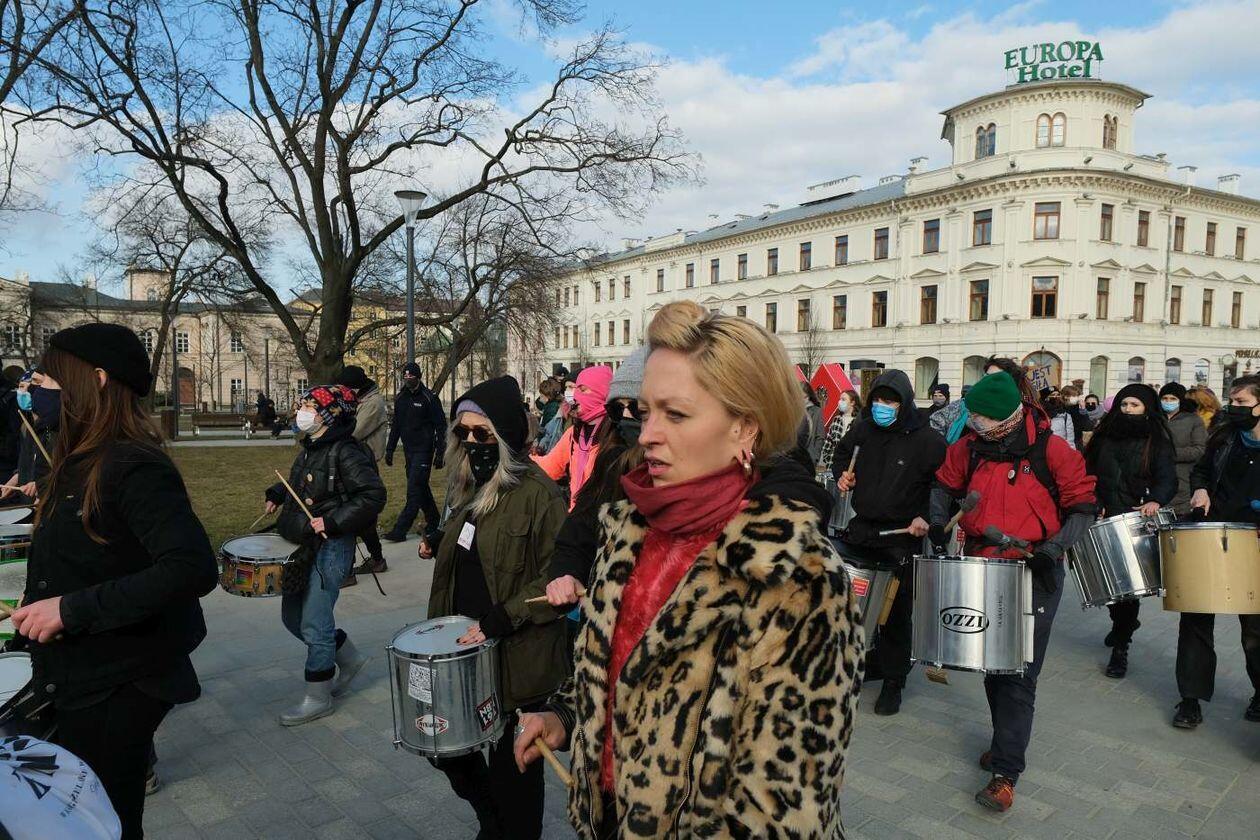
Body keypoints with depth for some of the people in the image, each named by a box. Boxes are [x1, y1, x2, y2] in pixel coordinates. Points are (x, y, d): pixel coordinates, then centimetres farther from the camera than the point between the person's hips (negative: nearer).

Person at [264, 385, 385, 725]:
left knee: (314, 624, -2)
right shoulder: (310, 449, 10)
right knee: (292, 617, 17)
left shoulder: (345, 452, -18)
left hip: (331, 548, -10)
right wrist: (276, 495, 14)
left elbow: (373, 496, -23)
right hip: (303, 547, 10)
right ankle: (349, 659, 34)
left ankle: (318, 698, 16)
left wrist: (332, 521, -25)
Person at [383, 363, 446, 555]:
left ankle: (400, 530, -7)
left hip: (424, 451, -7)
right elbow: (395, 426, 18)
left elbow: (441, 427, -8)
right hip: (408, 450, 7)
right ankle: (434, 524, 25)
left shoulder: (429, 398, -8)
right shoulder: (400, 398, 11)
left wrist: (439, 454, -12)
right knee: (421, 488, 13)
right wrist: (389, 449, 13)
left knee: (414, 489, -8)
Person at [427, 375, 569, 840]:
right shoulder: (469, 487, 7)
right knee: (446, 745, 15)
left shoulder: (537, 492, -17)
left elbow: (554, 578, -18)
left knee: (510, 766, 7)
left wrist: (500, 620, -23)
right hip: (463, 646, 8)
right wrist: (439, 625, 17)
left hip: (516, 657, -7)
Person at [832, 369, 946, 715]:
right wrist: (843, 474, 2)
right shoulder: (863, 429, 2)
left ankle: (893, 683, 22)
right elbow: (842, 453, 21)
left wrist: (927, 517, -19)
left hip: (902, 538, -4)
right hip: (861, 529, 4)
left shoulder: (927, 440, -12)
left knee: (896, 614, 6)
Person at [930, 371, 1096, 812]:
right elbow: (946, 483, 15)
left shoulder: (1050, 449, -13)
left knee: (1018, 675, -4)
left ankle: (1005, 772, 2)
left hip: (1034, 576, -4)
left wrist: (1054, 546, -20)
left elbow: (1083, 505, -6)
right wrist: (939, 518, -2)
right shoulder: (970, 446, -2)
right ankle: (1007, 742, 36)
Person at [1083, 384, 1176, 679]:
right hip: (1104, 521, 4)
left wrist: (1155, 501, -30)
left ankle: (1120, 648, 5)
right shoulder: (1105, 438, 10)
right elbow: (1090, 475, 11)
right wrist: (1093, 504, -4)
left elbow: (1168, 480, -10)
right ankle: (1124, 622, 41)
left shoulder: (1157, 443, 1)